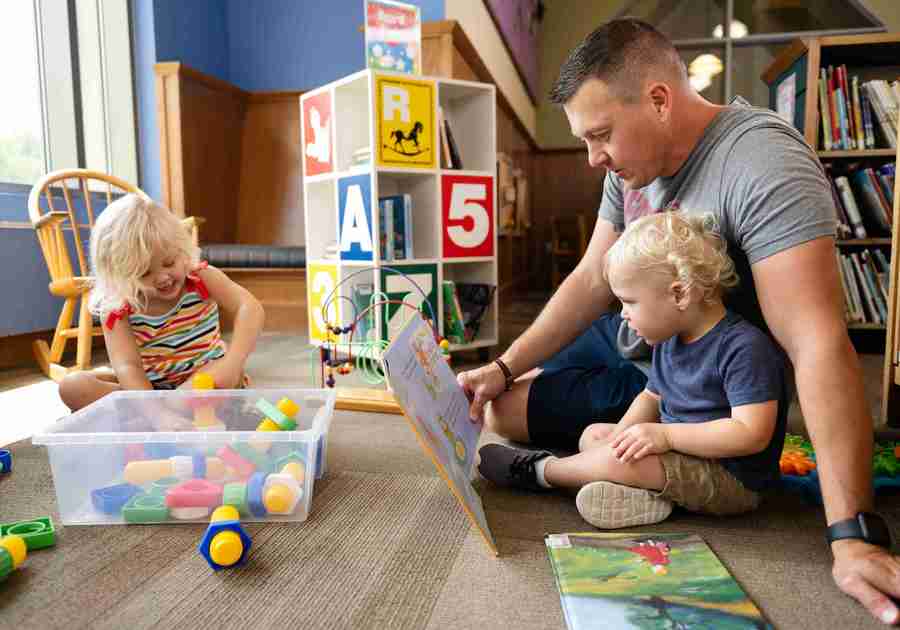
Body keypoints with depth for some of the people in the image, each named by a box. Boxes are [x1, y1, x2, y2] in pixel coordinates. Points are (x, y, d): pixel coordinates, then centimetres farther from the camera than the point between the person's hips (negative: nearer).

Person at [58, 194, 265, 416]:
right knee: (73, 385, -20)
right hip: (148, 388, 2)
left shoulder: (200, 277, -13)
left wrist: (233, 364, -45)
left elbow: (250, 308, -29)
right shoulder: (117, 309, -13)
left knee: (229, 372, -35)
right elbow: (127, 365, -26)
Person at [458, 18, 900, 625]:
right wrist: (504, 368, -8)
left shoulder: (762, 166, -32)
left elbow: (820, 346, -38)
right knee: (496, 394, 18)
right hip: (628, 343, 8)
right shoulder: (635, 158, -7)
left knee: (504, 413, -10)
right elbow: (592, 281, -2)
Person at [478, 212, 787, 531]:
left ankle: (539, 470, 1)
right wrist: (622, 434, -5)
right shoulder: (669, 340, 5)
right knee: (593, 434, 10)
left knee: (616, 461, -26)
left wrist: (666, 435, -30)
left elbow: (752, 433, -28)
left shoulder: (745, 347, -24)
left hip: (734, 479, -10)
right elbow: (652, 396, 15)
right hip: (684, 451, 10)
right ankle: (640, 493, -18)